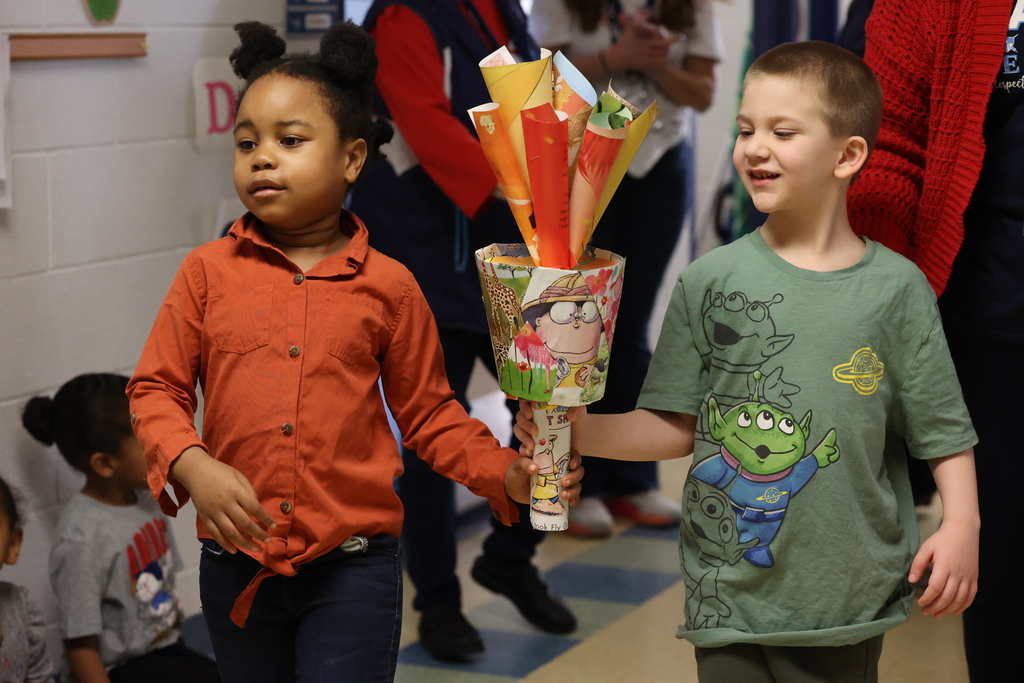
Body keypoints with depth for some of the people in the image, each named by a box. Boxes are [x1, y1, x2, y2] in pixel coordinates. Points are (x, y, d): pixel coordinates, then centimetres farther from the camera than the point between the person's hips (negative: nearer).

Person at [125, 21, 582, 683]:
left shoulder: (387, 287, -1)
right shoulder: (208, 272, 0)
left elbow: (429, 413, 6)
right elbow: (156, 389, 2)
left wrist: (506, 474, -7)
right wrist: (193, 467, -16)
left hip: (352, 572, -2)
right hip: (236, 565, 2)